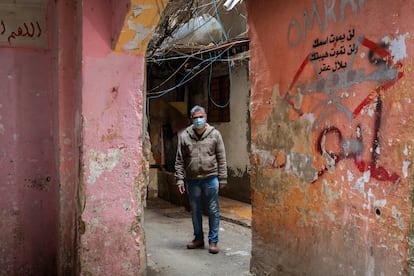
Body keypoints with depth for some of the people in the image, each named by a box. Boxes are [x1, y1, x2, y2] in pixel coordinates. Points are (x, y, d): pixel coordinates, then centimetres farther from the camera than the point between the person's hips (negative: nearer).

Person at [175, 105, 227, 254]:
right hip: (192, 180, 2)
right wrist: (180, 179, -1)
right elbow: (179, 160, 4)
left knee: (213, 211, 4)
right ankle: (198, 238, 30)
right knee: (195, 211, 14)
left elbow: (221, 158, 1)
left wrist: (222, 178, -1)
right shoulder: (184, 136, 2)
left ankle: (213, 241, 15)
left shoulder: (214, 134, 0)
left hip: (210, 178, -2)